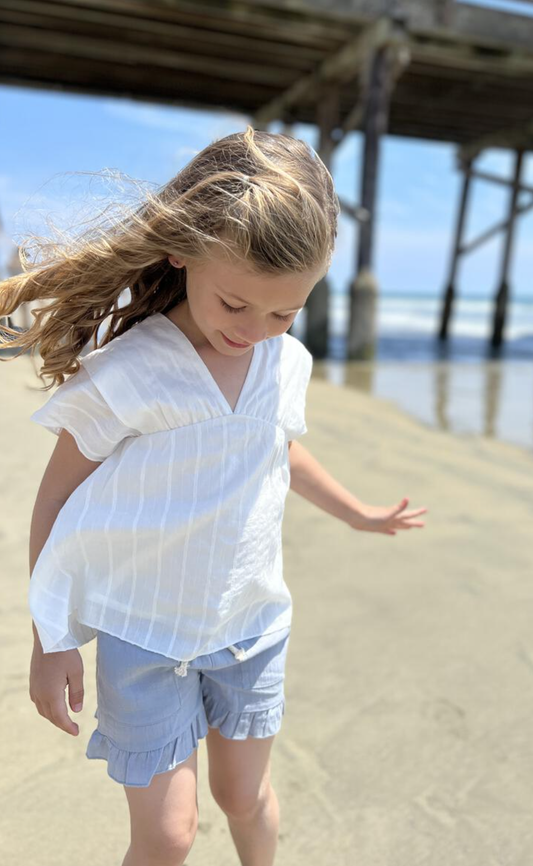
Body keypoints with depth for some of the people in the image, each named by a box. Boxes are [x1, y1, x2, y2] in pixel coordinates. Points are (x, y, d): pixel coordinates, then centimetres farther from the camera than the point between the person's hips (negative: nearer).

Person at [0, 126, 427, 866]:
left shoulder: (288, 364, -7)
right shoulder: (122, 376, -22)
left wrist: (358, 512, 26)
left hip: (252, 622, 4)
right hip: (143, 632, -3)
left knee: (245, 795, 20)